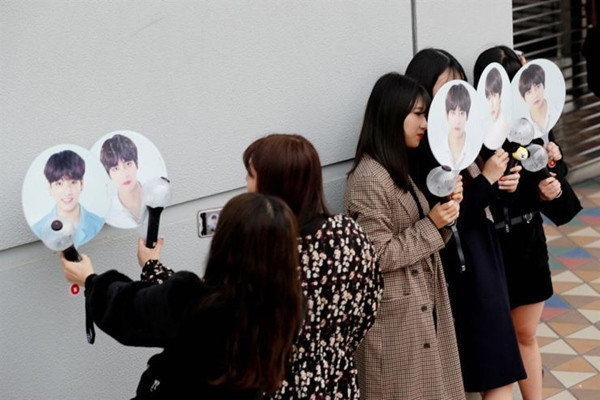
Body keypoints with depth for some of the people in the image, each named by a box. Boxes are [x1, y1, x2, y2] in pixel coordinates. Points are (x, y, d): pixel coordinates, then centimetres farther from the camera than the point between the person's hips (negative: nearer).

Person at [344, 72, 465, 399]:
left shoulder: (396, 168, 9)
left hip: (421, 304, 9)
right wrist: (432, 225, -20)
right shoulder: (368, 179, -21)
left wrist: (444, 209, -2)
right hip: (394, 312, -9)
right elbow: (378, 256, -21)